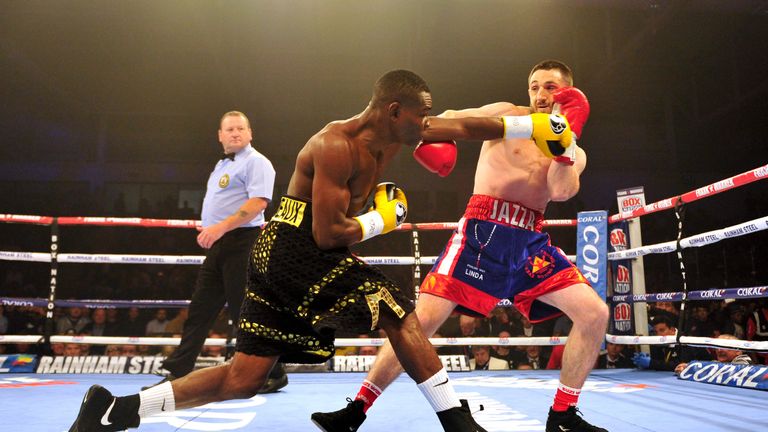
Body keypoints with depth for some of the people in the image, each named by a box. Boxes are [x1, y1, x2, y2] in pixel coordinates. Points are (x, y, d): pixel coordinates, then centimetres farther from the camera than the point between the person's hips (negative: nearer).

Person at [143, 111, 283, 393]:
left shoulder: (255, 162, -7)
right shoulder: (222, 166, 22)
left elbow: (259, 201, -21)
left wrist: (221, 227, -26)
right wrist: (209, 233, 18)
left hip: (241, 244, -9)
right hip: (218, 248, 9)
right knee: (199, 310, 9)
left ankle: (272, 374, 7)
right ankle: (177, 373, 15)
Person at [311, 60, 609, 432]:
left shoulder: (574, 153, 16)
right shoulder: (508, 115, 10)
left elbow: (562, 192, -5)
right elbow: (449, 120, 8)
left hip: (531, 239, 4)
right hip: (484, 230, -4)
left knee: (595, 313, -7)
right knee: (424, 318, -13)